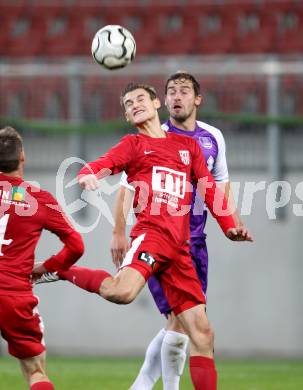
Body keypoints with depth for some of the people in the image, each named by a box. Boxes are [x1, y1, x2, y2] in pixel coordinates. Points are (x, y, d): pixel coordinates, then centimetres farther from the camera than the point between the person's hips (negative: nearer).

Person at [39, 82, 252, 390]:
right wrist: (87, 176, -30)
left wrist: (229, 227, 14)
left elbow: (209, 190, 26)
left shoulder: (188, 145, 23)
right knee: (121, 292, -33)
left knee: (201, 332, 0)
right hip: (151, 232, -5)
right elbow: (103, 165, -7)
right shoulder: (134, 144, 11)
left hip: (179, 247, 5)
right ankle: (62, 271, -10)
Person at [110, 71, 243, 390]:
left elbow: (221, 183, 22)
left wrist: (234, 222, 11)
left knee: (181, 323, 7)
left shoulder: (213, 138, 7)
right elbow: (126, 186, -8)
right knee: (179, 318, -15)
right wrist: (119, 233, -17)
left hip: (195, 241, 6)